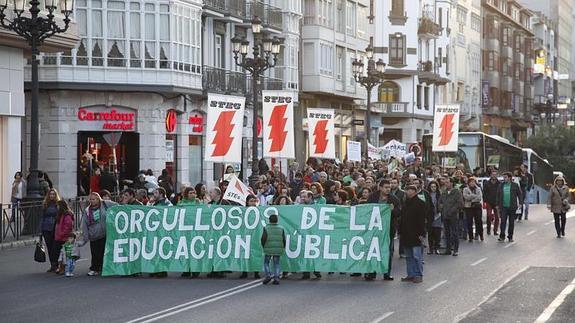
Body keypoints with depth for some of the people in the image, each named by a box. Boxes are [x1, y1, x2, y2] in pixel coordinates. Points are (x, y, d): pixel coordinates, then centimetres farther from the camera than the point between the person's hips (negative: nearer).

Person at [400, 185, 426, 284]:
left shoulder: (420, 203, -7)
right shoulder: (406, 203, 15)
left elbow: (422, 220, -12)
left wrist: (421, 234, -16)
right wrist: (400, 232, 15)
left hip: (415, 234, -8)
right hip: (406, 234, 8)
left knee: (417, 256, -6)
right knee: (408, 256, 10)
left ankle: (419, 275, -1)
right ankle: (411, 274, 15)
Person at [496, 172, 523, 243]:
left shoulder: (515, 185, 1)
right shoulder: (501, 185, 8)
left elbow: (520, 194, 4)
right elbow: (498, 196, 13)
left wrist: (520, 203, -5)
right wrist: (498, 205, 10)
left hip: (512, 207, -1)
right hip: (503, 207, 1)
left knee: (511, 222, 6)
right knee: (503, 221, -8)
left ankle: (510, 237, 15)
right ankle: (502, 236, -7)